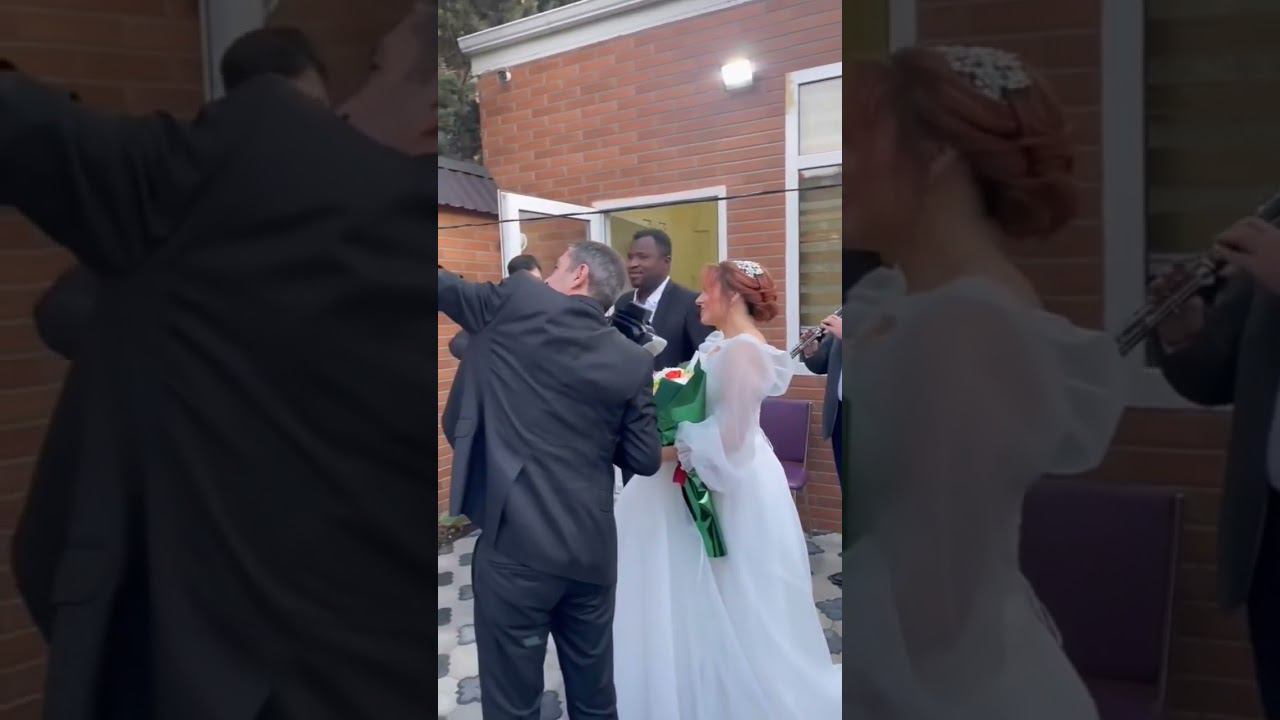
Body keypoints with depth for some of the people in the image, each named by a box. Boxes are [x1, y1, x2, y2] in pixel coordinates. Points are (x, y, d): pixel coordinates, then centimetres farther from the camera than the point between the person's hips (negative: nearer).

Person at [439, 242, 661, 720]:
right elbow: (645, 459, 2)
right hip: (592, 548, 4)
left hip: (516, 543, -4)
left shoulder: (517, 301, -5)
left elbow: (448, 289, 8)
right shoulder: (633, 360, 2)